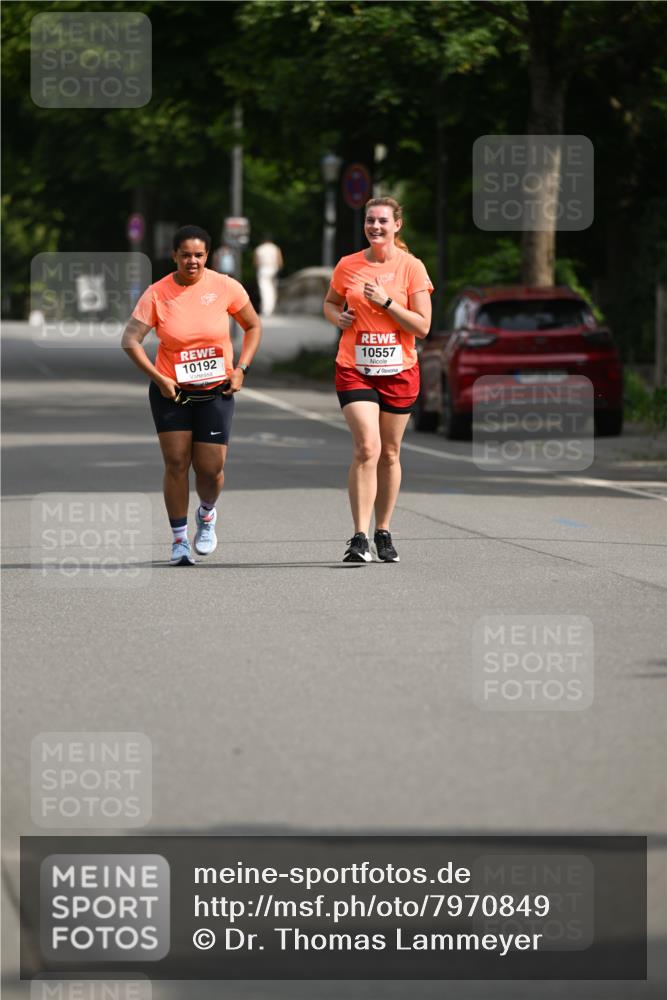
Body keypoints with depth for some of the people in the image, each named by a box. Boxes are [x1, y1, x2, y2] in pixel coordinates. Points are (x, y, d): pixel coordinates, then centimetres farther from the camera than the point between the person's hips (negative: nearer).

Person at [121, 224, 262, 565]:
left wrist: (241, 368, -4)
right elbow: (130, 340, -9)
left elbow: (253, 326, 7)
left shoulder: (225, 287, -6)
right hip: (171, 392, -1)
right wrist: (159, 379, -16)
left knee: (211, 468, -2)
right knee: (176, 463, -7)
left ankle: (207, 514, 30)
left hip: (216, 392, 1)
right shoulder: (157, 294, -9)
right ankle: (179, 539, 5)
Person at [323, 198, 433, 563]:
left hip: (399, 371, 1)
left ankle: (383, 533, 23)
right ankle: (360, 538, -18)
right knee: (367, 448, -16)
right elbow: (330, 302, 20)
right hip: (355, 369, -1)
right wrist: (338, 316, -3)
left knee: (389, 454, 9)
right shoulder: (348, 266, 2)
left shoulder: (412, 268, -2)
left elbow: (422, 327, -6)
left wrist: (386, 301, -16)